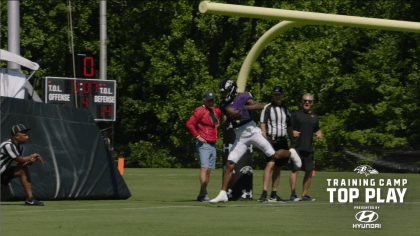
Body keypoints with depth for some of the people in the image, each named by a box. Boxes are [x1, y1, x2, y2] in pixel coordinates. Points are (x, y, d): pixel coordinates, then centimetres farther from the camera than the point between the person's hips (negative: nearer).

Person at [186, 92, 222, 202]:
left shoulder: (215, 111, 16)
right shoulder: (200, 111, -9)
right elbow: (189, 123, -18)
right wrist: (198, 136, -19)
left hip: (212, 145, 8)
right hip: (203, 144, -8)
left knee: (209, 170, 7)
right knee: (205, 167, -18)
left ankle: (201, 195, 12)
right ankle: (204, 193, -26)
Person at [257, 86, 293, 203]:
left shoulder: (286, 110, 17)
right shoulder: (268, 108, -1)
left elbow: (289, 128, 22)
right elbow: (262, 124, -7)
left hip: (282, 141, 6)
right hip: (271, 139, -6)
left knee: (278, 167, 6)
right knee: (270, 164, -19)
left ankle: (273, 195, 11)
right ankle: (264, 194, -25)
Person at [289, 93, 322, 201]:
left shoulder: (314, 116, 19)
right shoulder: (296, 114, 4)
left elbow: (317, 130, 30)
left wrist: (319, 134, 8)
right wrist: (292, 133, -23)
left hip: (309, 148, 6)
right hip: (297, 147, -6)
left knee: (309, 171, 6)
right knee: (295, 169, -13)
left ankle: (304, 195, 16)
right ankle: (293, 194, -13)